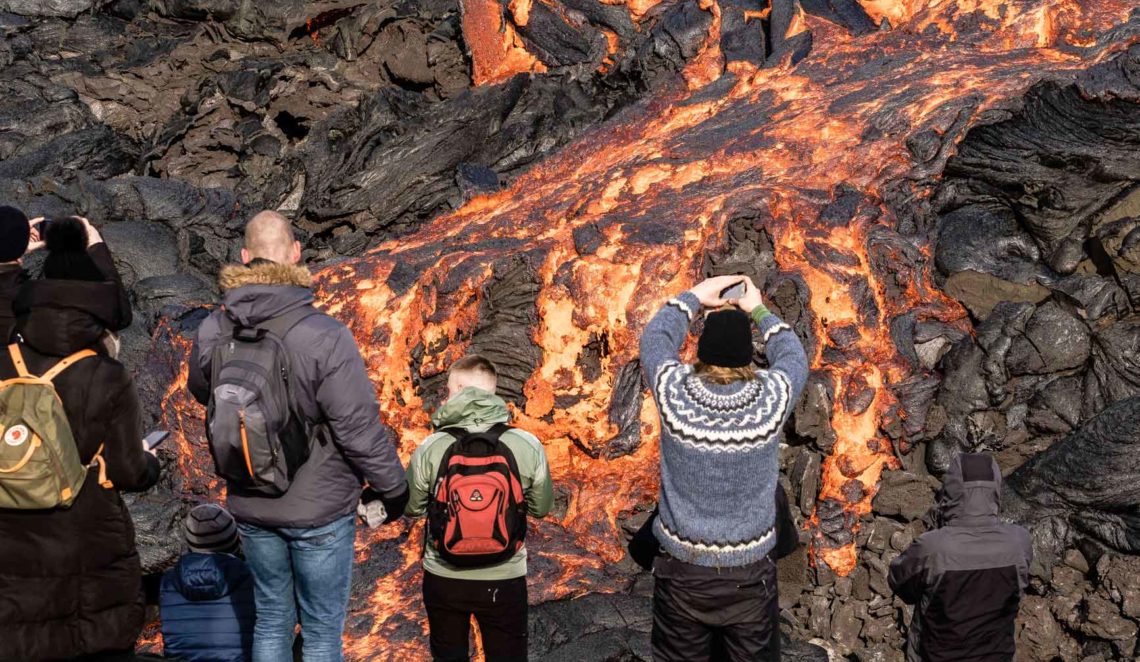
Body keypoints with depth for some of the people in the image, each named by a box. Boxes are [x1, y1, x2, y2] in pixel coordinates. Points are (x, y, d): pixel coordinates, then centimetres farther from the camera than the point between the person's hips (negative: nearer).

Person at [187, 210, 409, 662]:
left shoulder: (212, 331, -8)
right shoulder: (325, 336, -25)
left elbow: (201, 393, 14)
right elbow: (360, 428, -21)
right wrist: (394, 488, -6)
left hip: (251, 507, 5)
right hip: (320, 510, -5)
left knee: (271, 618, 20)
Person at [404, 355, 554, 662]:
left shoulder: (429, 449, -14)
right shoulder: (529, 446, -13)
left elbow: (411, 509, 0)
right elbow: (541, 508, 1)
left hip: (443, 578, 0)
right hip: (504, 580, 0)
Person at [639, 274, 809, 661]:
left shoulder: (674, 391, -15)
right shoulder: (772, 397, -15)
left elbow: (655, 338, 7)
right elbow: (793, 357, 9)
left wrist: (694, 298, 16)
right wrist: (758, 311, 18)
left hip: (681, 572, 0)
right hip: (750, 575, 0)